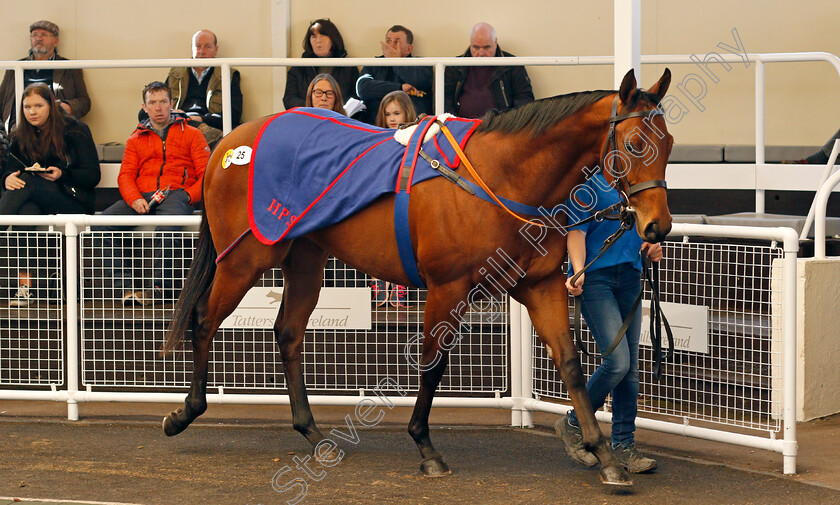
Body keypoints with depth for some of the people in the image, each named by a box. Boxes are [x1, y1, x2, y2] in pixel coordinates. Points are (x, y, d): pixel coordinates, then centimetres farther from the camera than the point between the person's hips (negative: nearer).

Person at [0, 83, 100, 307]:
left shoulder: (75, 131, 3)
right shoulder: (20, 136, 16)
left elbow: (93, 176, -2)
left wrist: (62, 174, -19)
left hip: (74, 202, -4)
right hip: (38, 202, 4)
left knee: (27, 183, -31)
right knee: (27, 212, -35)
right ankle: (24, 286, -44)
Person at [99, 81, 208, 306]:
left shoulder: (191, 134, 17)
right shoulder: (136, 139, 26)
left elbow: (206, 173, 8)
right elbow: (126, 175, 14)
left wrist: (189, 195, -12)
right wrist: (135, 199, -9)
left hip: (176, 195, -4)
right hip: (143, 196, 4)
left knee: (168, 226, -42)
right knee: (103, 222, -26)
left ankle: (157, 285, -29)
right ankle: (126, 285, -27)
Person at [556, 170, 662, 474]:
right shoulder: (588, 179, -8)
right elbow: (576, 232, -12)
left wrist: (651, 248, 3)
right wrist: (579, 272, -27)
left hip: (629, 278, 7)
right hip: (595, 277, -7)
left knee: (630, 366, 5)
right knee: (617, 361, -14)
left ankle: (623, 446, 13)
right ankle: (574, 424, 7)